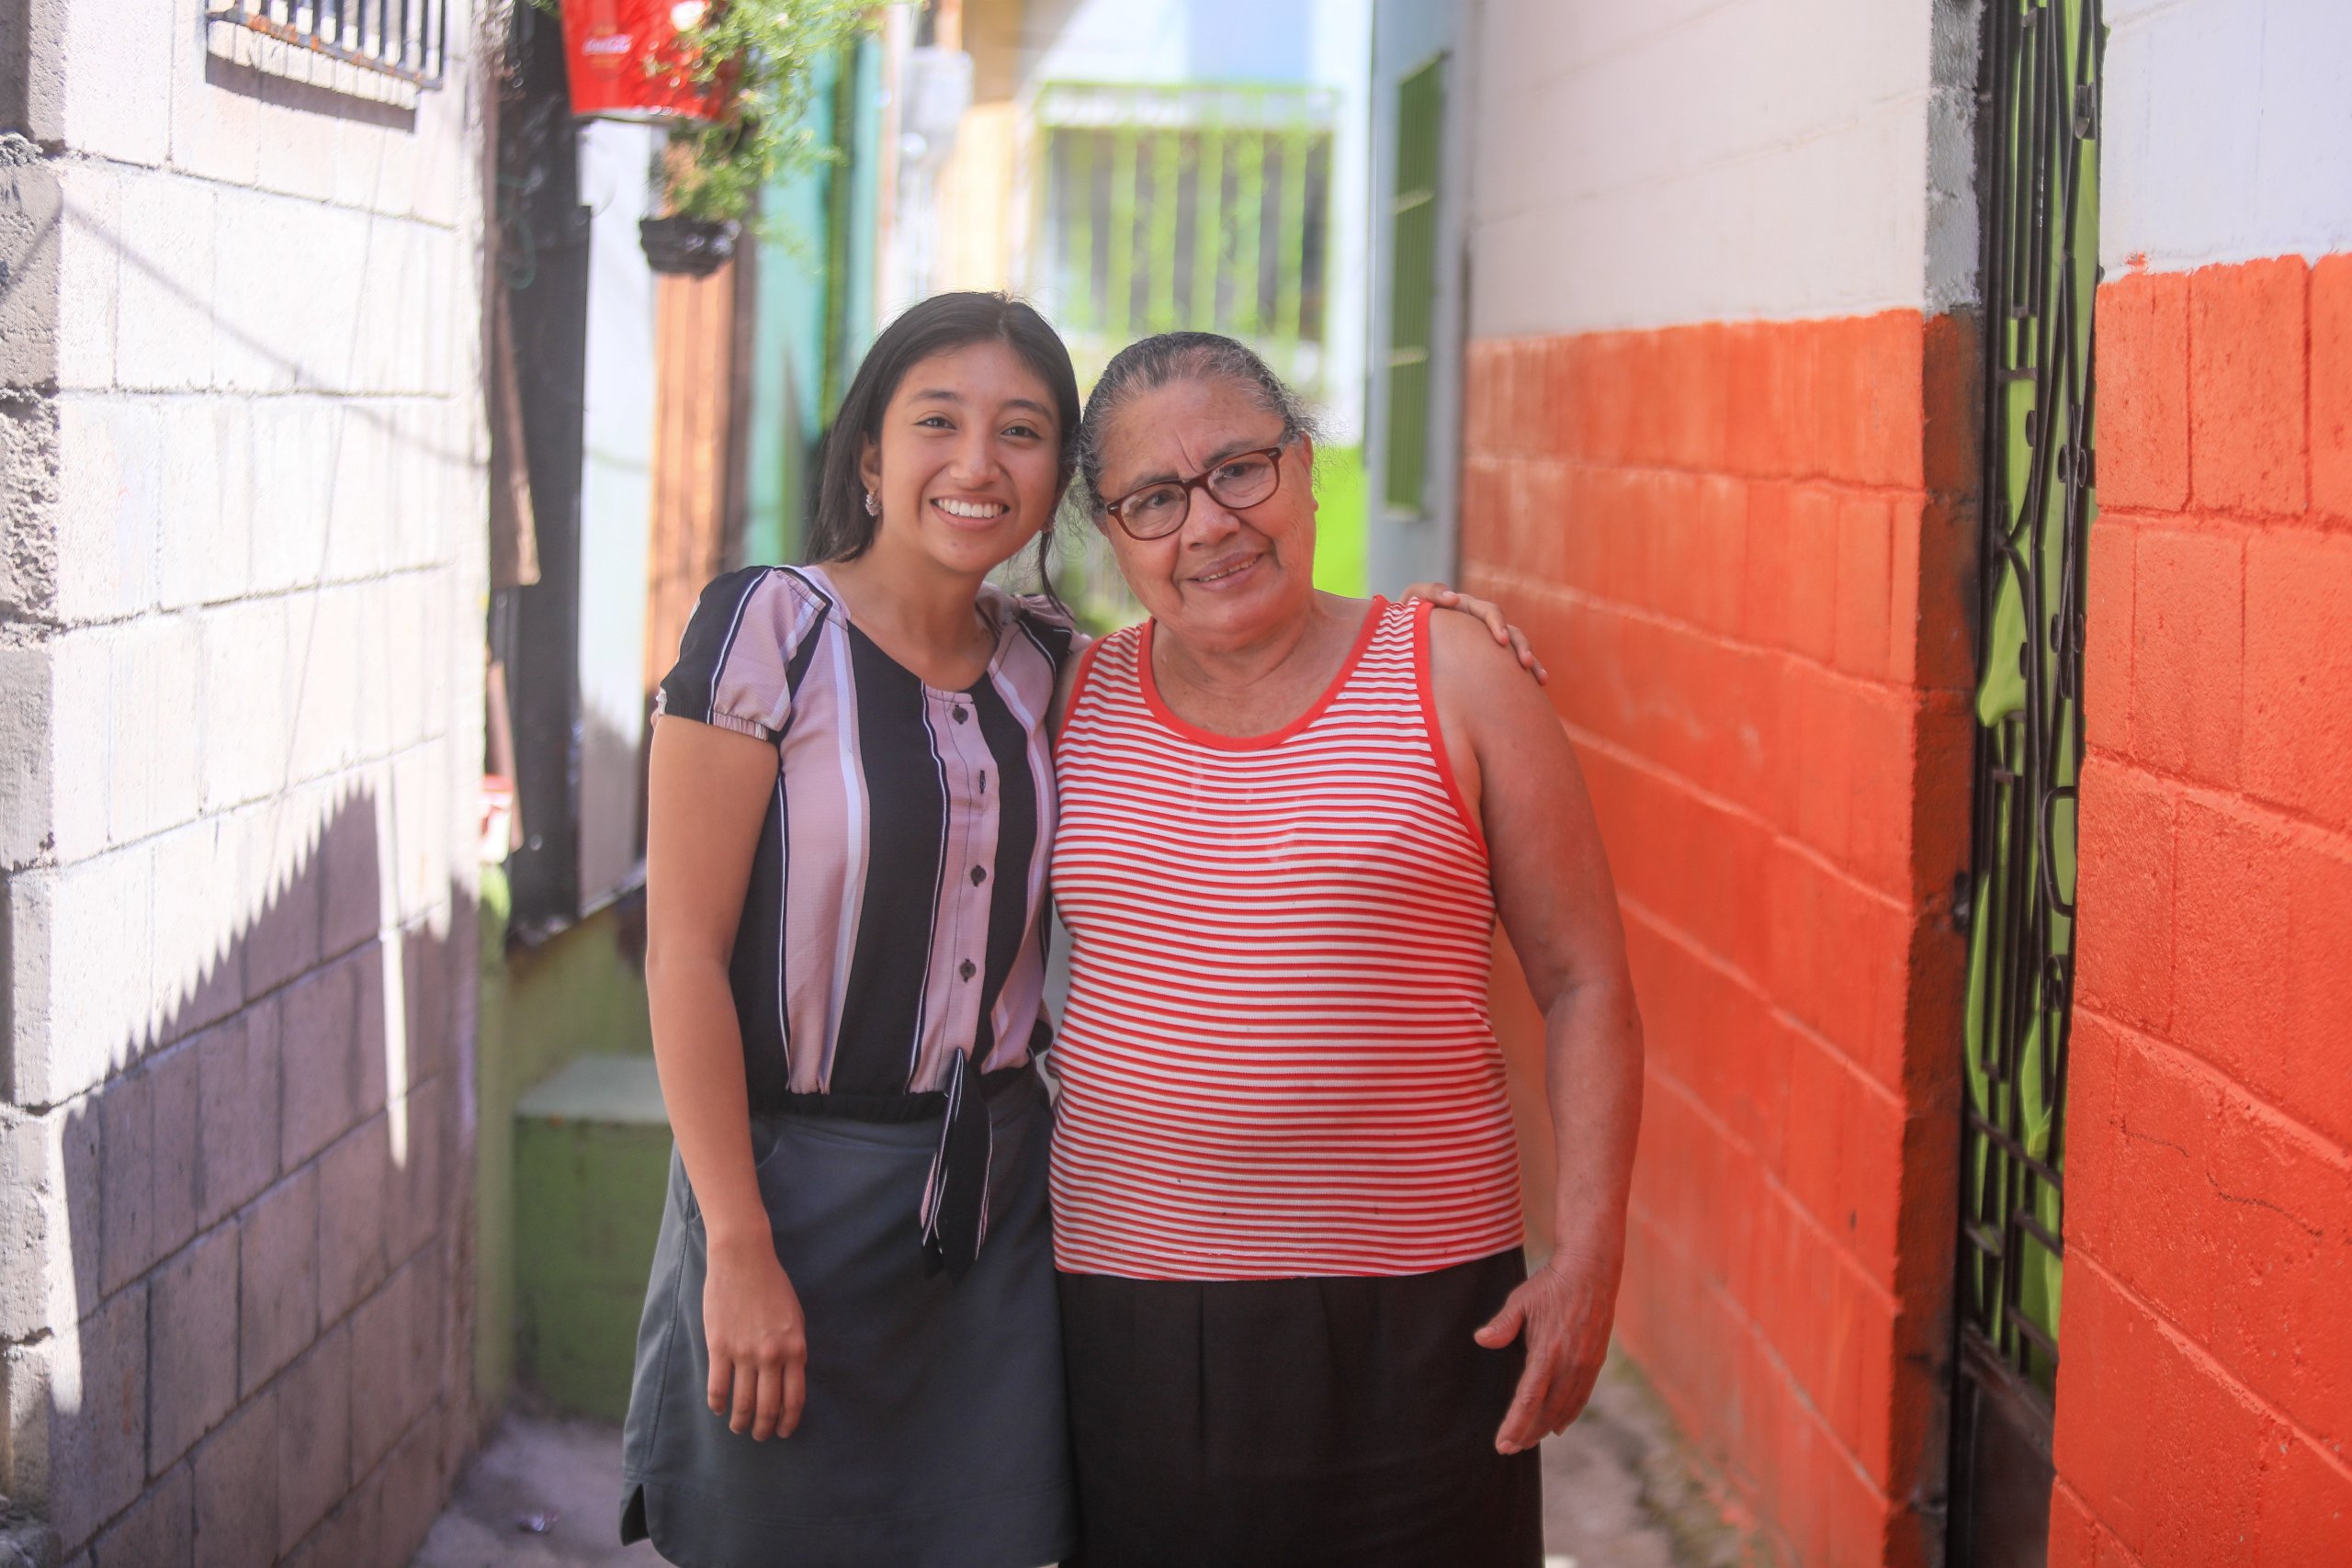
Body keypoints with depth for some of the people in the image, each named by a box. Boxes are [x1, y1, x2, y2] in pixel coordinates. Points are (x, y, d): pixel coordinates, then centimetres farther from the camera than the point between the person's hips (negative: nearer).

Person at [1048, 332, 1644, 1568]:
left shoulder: (1453, 685, -1)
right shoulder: (1074, 702, 7)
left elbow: (1584, 986, 0)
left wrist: (1587, 1255, -8)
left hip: (1407, 1318, -2)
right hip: (1123, 1300, 2)